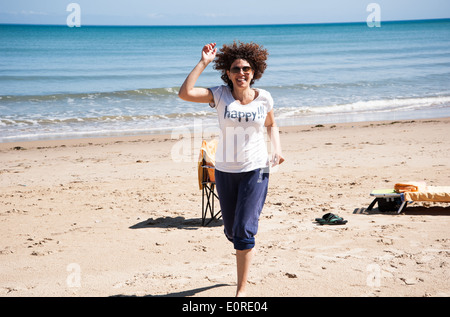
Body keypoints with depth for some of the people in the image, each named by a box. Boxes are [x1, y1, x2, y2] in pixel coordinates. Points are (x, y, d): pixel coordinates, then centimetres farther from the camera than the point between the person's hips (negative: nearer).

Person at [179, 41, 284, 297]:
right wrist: (204, 63, -18)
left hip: (255, 170, -2)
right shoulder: (220, 95, -6)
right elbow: (185, 93, -20)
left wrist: (278, 149, 1)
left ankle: (242, 289, 3)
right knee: (231, 231, 16)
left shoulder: (264, 98, -2)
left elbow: (271, 125, 18)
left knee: (244, 232, -10)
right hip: (225, 170, 2)